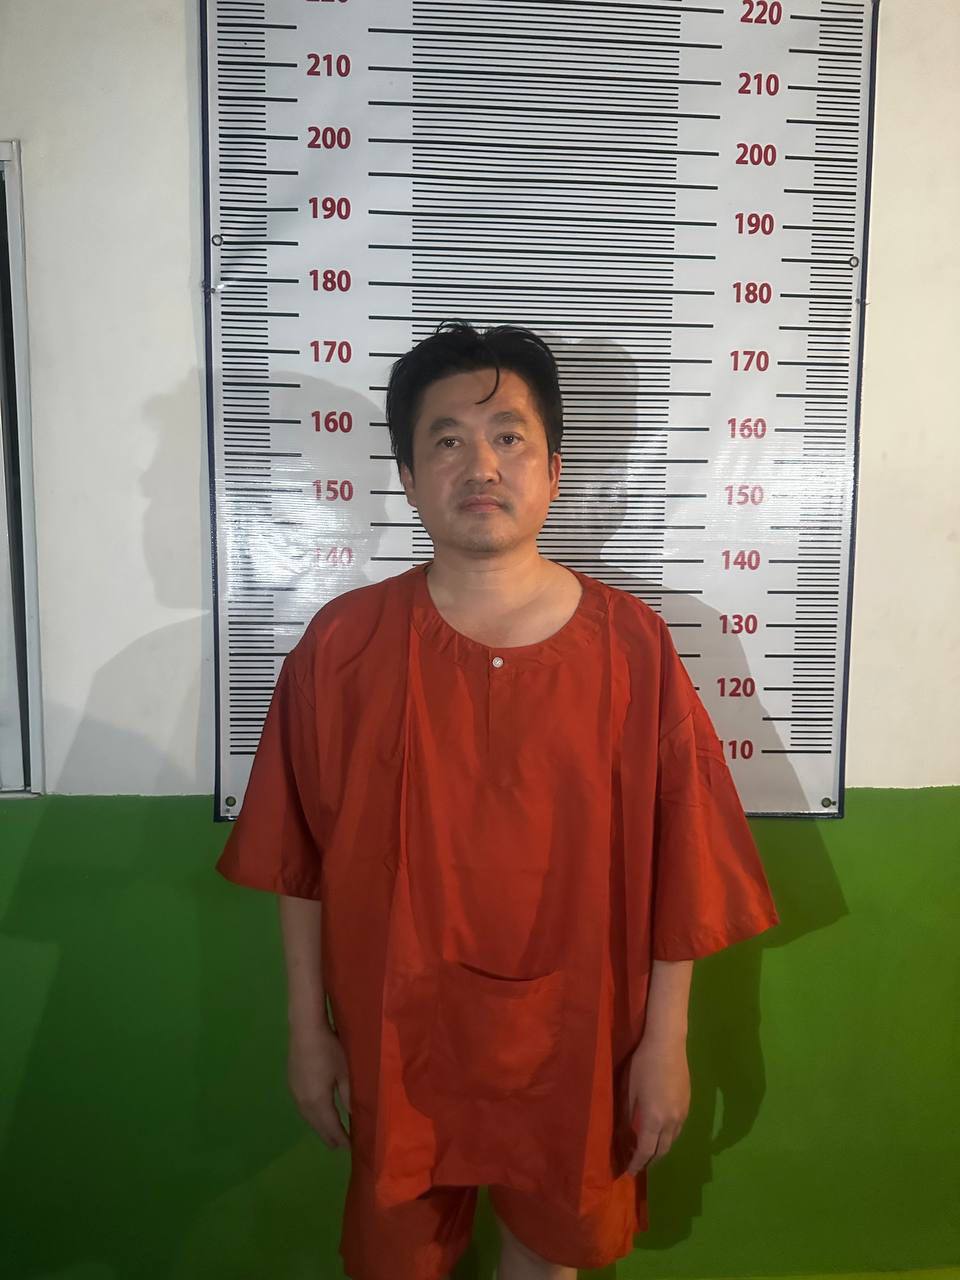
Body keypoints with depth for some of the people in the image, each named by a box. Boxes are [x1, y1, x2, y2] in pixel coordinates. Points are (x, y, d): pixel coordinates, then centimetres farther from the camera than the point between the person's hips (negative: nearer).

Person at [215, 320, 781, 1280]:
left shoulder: (633, 646, -12)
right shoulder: (341, 645, -11)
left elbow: (680, 866, -6)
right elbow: (300, 861, -4)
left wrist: (665, 1040, -3)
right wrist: (309, 1029, 1)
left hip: (574, 1037, 1)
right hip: (398, 1034, 0)